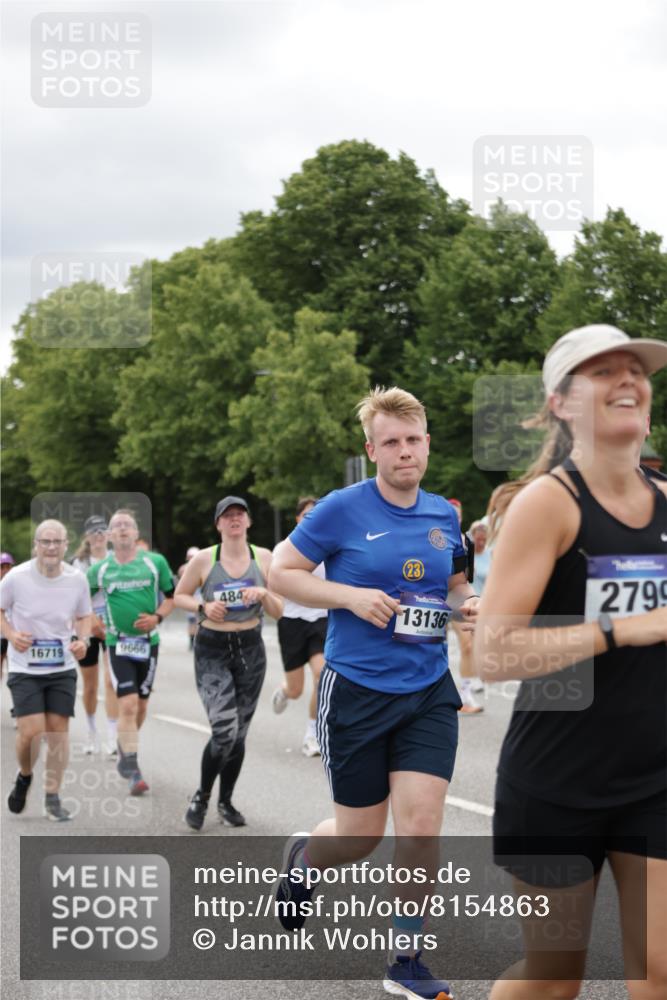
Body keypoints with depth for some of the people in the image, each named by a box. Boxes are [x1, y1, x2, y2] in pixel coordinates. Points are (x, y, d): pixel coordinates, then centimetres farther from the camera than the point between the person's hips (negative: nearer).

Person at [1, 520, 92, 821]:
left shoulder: (77, 579, -3)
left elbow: (84, 616, 12)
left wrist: (82, 640, -8)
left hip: (63, 668, 2)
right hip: (25, 669, -2)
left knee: (58, 731, 0)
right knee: (31, 732, -11)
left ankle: (52, 799, 13)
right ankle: (24, 777, 21)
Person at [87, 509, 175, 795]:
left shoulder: (155, 562, -1)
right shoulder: (100, 569, 1)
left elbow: (172, 596, 6)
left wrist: (157, 617, -10)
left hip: (149, 641, 2)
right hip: (118, 643, -2)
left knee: (141, 705, 12)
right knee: (127, 705, -13)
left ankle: (124, 754, 36)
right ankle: (133, 772, -12)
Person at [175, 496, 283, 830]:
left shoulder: (263, 558, -1)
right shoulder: (203, 559, -7)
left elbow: (278, 612, 2)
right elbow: (179, 596, 6)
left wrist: (264, 594, -18)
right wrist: (204, 607, -13)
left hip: (250, 649, 3)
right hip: (212, 651, -3)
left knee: (239, 734, 9)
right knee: (224, 731, -15)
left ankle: (225, 801, 27)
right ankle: (202, 796, 8)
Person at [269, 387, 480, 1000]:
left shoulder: (444, 516, 6)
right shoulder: (343, 509, -9)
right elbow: (281, 572, -4)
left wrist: (467, 603, 0)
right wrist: (352, 596, -17)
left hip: (429, 693, 3)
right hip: (356, 691, -3)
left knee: (420, 826, -7)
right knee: (362, 835, 6)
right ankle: (301, 860, 43)